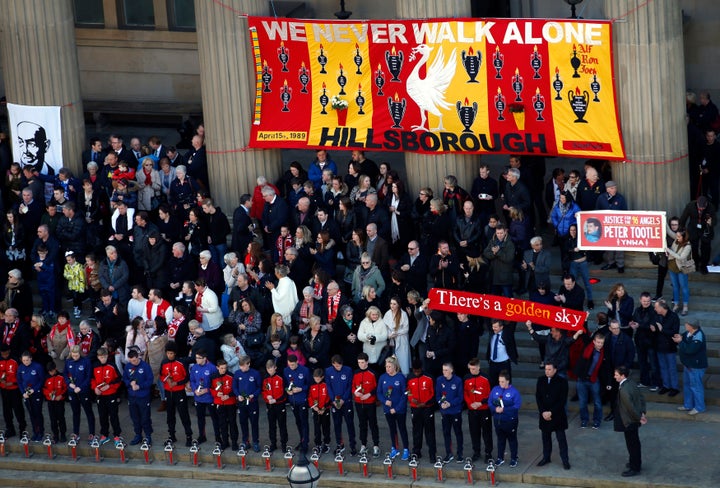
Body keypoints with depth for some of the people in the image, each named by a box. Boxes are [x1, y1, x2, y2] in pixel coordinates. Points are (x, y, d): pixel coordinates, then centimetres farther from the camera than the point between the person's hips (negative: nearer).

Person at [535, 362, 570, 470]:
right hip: (544, 414, 4)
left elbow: (562, 400, -12)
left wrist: (551, 412, -16)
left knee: (561, 438, 0)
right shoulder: (541, 380, 1)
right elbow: (538, 397, 3)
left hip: (558, 415, -4)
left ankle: (565, 460, 7)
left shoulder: (562, 381, -11)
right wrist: (543, 412, -9)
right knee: (546, 437, 13)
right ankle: (546, 457, 26)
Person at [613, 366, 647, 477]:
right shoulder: (631, 383, -1)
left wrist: (639, 418, -15)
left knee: (632, 444, 6)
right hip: (634, 419, 9)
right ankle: (636, 463, 40)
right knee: (635, 443, 24)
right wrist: (642, 413, 9)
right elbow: (641, 397, 8)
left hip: (630, 422, -9)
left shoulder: (624, 390, -30)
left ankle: (635, 469, 18)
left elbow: (631, 407, -27)